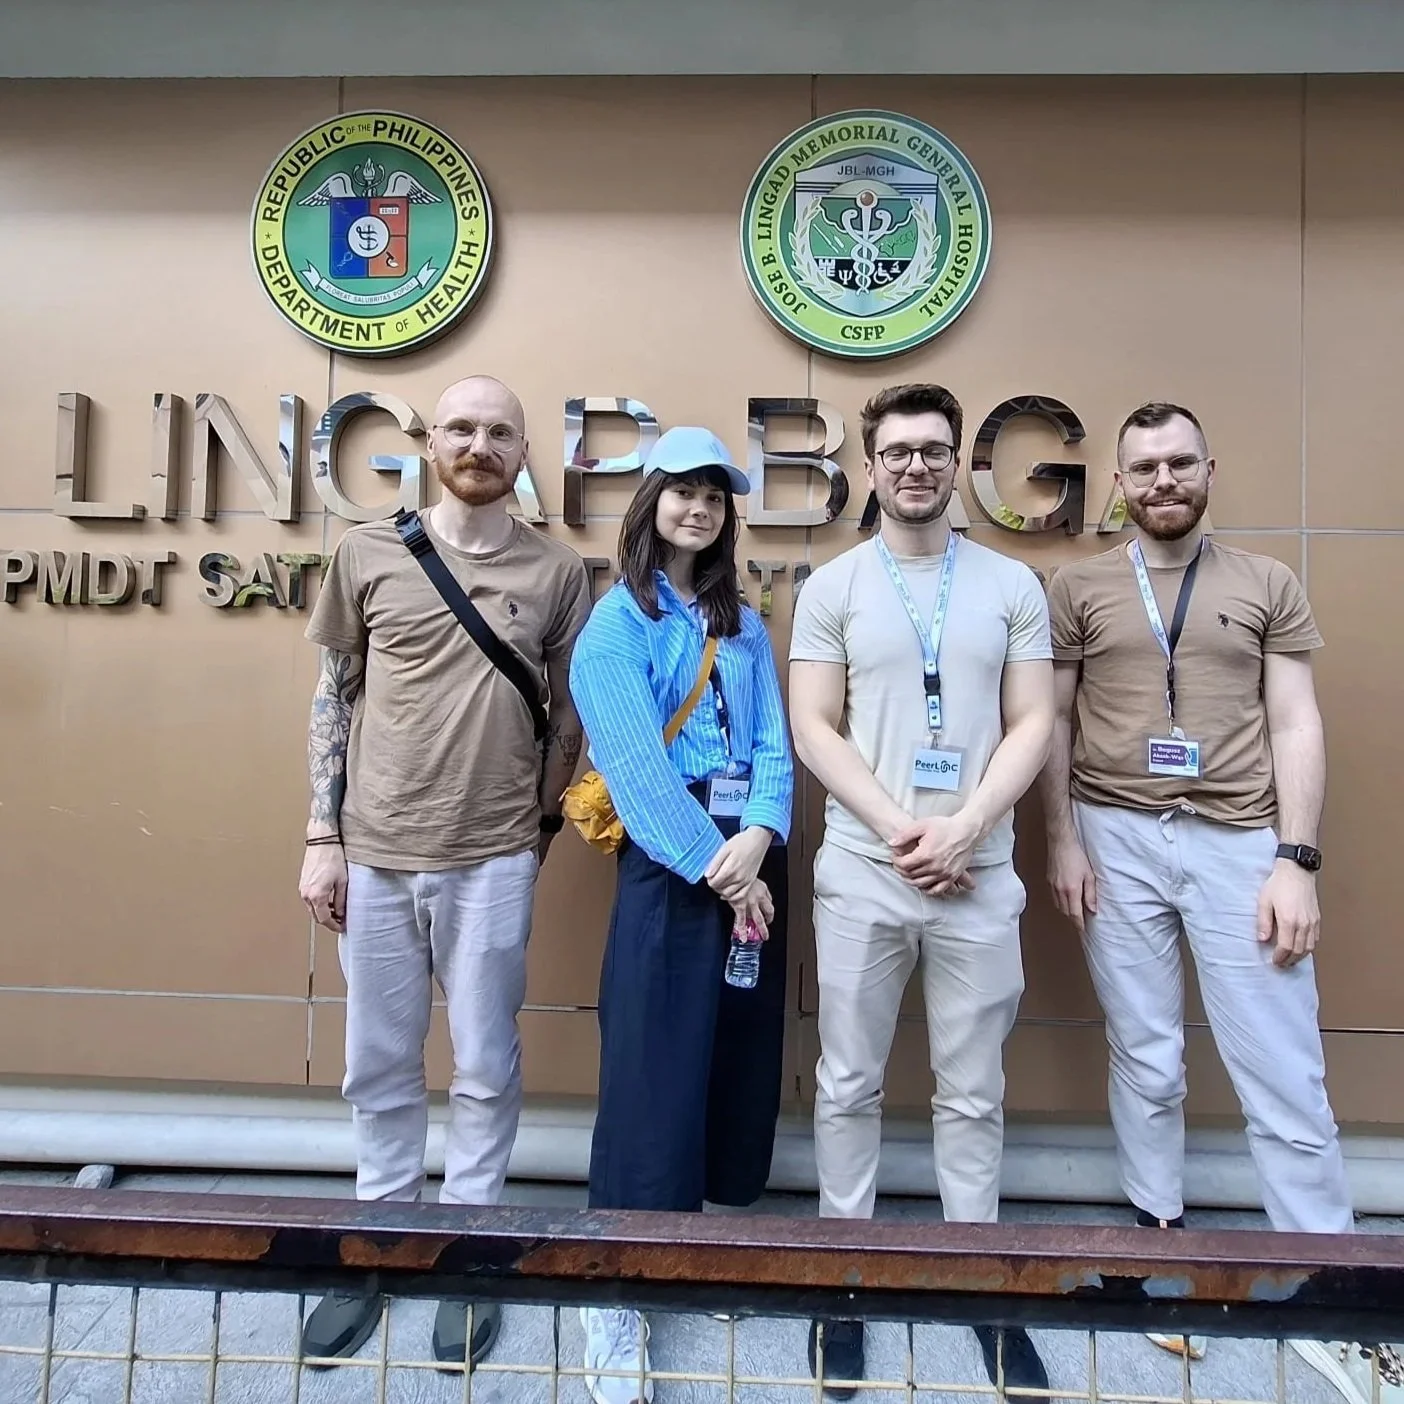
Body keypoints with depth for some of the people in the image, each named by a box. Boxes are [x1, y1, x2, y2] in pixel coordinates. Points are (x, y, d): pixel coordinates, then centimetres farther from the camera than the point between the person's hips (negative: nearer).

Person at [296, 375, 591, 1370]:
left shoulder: (559, 572, 1)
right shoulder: (368, 553, 3)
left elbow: (570, 718, 5)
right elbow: (333, 699, 6)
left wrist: (541, 832, 5)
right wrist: (324, 837, 3)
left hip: (494, 862, -1)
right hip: (375, 855, 2)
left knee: (486, 1068, 10)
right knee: (379, 1066, 15)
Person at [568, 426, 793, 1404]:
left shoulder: (745, 625, 14)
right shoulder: (615, 622, -2)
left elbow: (773, 744, 5)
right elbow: (636, 763, -12)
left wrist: (758, 836, -13)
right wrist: (714, 864, -15)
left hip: (752, 856, 6)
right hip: (667, 862, -5)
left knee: (744, 1058, 13)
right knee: (653, 1067, -3)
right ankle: (616, 1302, 14)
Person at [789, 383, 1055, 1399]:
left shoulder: (1013, 585, 7)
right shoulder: (832, 586, 3)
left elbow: (1032, 727, 2)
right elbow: (814, 731, -2)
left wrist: (964, 828, -11)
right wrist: (897, 830, -11)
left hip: (981, 874, 1)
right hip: (861, 872, 0)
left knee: (975, 1091, 12)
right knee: (849, 1082, 10)